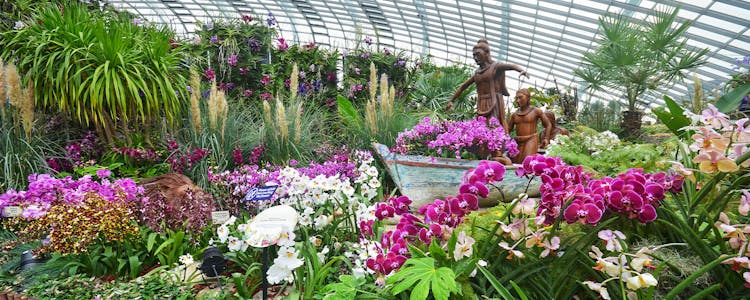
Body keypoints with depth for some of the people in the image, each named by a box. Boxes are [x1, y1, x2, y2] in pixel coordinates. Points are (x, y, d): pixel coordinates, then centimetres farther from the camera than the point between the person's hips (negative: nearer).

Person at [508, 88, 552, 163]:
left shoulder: (536, 111, 1)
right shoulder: (514, 114, 10)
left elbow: (548, 125, 9)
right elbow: (509, 129, 18)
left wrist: (546, 138, -2)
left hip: (531, 140, -4)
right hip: (518, 142, 4)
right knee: (516, 163, -1)